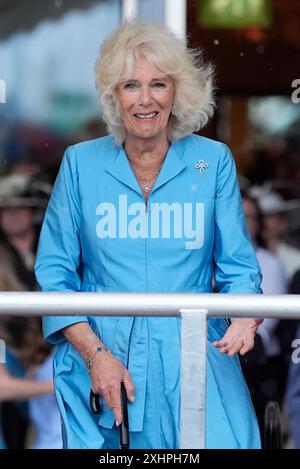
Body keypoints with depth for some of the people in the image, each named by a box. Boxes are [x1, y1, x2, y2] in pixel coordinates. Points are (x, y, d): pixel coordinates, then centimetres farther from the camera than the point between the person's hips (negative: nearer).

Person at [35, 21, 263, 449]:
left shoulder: (213, 161, 5)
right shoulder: (81, 163, 4)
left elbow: (237, 265, 6)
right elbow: (54, 271, 4)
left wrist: (244, 318, -16)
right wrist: (95, 353, -8)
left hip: (193, 357, 0)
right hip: (101, 358, 0)